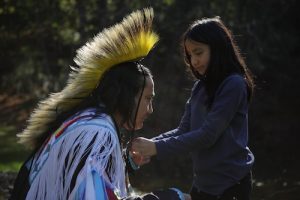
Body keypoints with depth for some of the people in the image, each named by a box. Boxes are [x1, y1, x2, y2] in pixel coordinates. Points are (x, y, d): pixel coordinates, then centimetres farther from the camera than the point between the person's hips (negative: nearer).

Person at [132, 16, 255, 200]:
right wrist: (150, 144, -9)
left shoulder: (234, 85, -13)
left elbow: (207, 135, -20)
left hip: (231, 184, -7)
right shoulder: (200, 87, 10)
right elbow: (184, 130, 7)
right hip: (203, 182, 7)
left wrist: (158, 148, -22)